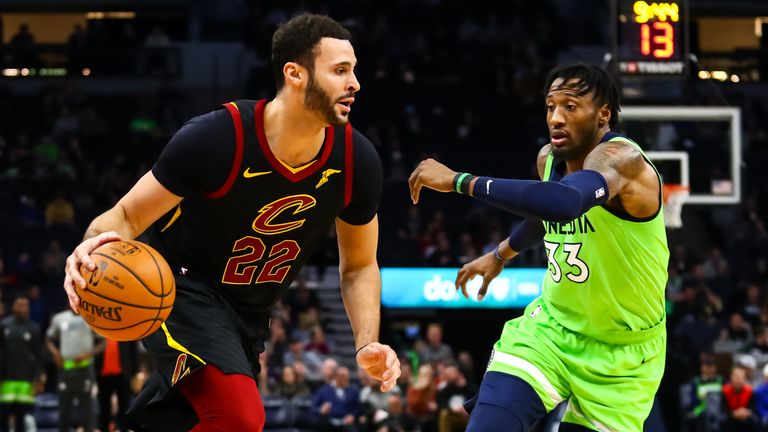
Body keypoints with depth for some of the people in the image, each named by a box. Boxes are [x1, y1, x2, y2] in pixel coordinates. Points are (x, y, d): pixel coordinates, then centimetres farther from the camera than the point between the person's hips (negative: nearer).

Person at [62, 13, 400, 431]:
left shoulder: (356, 160, -13)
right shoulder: (215, 138, -27)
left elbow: (359, 266, 3)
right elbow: (126, 216, -19)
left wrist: (368, 344, -14)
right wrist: (95, 246, -43)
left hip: (249, 314, 6)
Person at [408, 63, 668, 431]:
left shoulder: (621, 157, -25)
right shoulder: (549, 159, -1)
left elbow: (564, 203, -48)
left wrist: (460, 181, -44)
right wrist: (501, 254, 38)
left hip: (620, 352, -5)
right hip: (551, 327, 5)